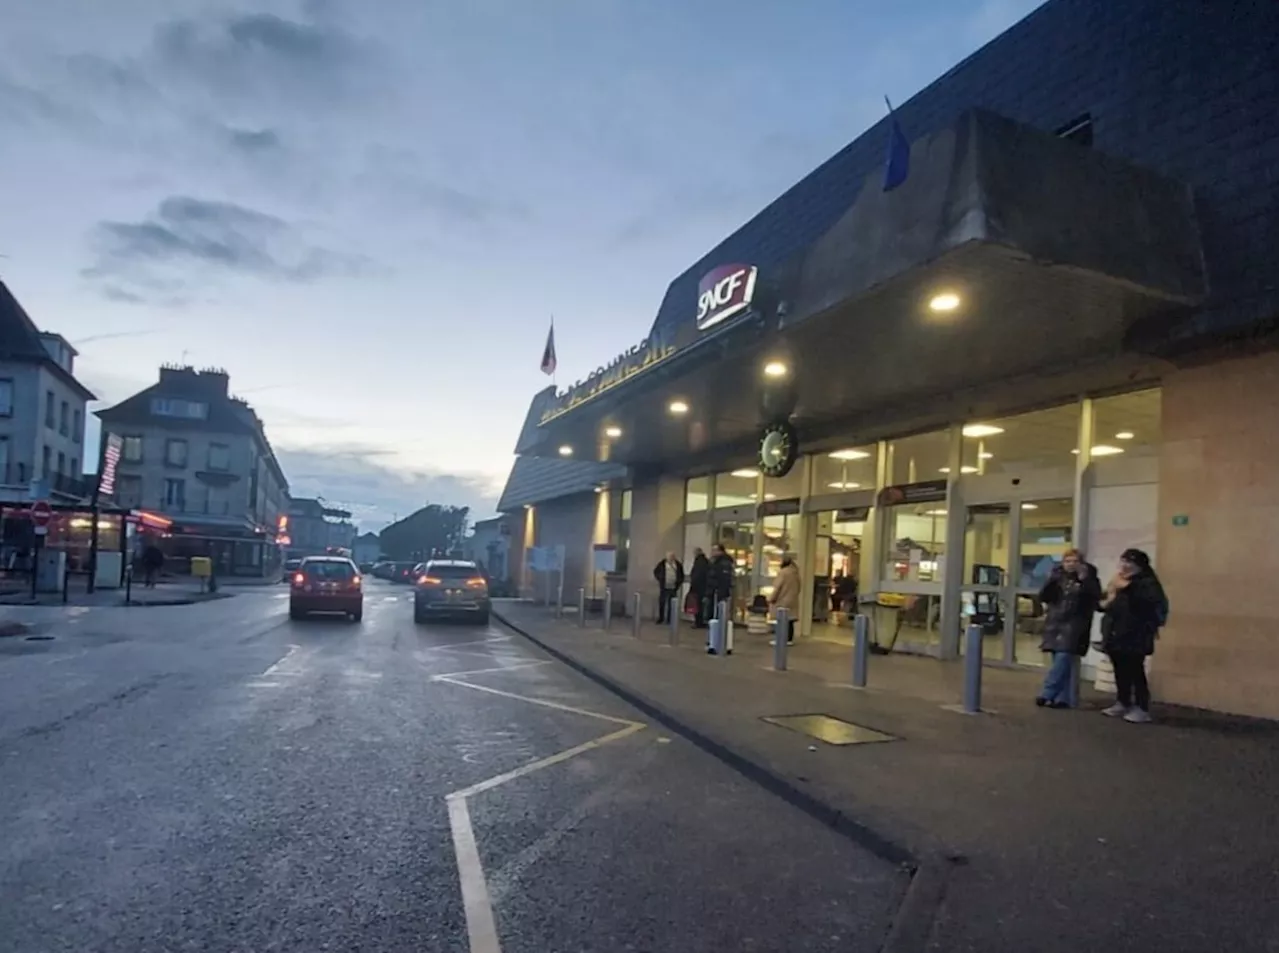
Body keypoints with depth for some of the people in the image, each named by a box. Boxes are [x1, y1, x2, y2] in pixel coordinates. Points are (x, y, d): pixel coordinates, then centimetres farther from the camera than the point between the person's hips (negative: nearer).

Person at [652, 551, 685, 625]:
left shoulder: (678, 565, 3)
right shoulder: (662, 564, -2)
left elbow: (682, 576, 13)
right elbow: (656, 571, 10)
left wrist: (679, 583, 6)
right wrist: (660, 579, 3)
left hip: (673, 588, 1)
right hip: (664, 587, -1)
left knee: (671, 605, 2)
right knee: (662, 603, 3)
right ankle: (661, 619, 13)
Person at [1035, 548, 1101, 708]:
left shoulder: (1089, 578, 0)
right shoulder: (1058, 577, 8)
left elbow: (1096, 598, -14)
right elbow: (1043, 597, 1)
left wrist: (1084, 579, -20)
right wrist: (1052, 580, -13)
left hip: (1074, 625, -3)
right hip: (1055, 624, 4)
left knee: (1063, 658, -13)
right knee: (1062, 661, 6)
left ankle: (1047, 694, -9)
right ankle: (1062, 698, 9)